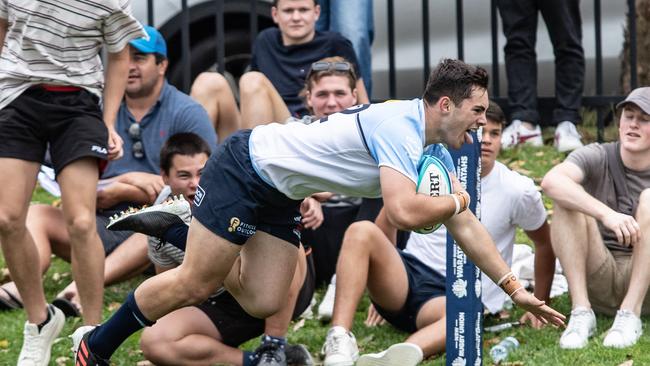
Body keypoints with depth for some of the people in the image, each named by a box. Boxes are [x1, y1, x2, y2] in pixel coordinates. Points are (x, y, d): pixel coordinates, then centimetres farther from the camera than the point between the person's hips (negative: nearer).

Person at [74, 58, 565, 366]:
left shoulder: (432, 152, 3)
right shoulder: (400, 126, -26)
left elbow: (464, 225, 10)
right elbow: (404, 211, -39)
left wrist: (516, 290, 7)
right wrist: (455, 200, -18)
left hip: (280, 196, 9)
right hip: (245, 168, -9)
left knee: (263, 303, -2)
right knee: (194, 285, -8)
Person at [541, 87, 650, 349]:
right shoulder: (598, 158, -5)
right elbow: (551, 181, -27)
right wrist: (606, 214, -41)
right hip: (597, 283, 0)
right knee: (568, 197, -20)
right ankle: (581, 311, -26)